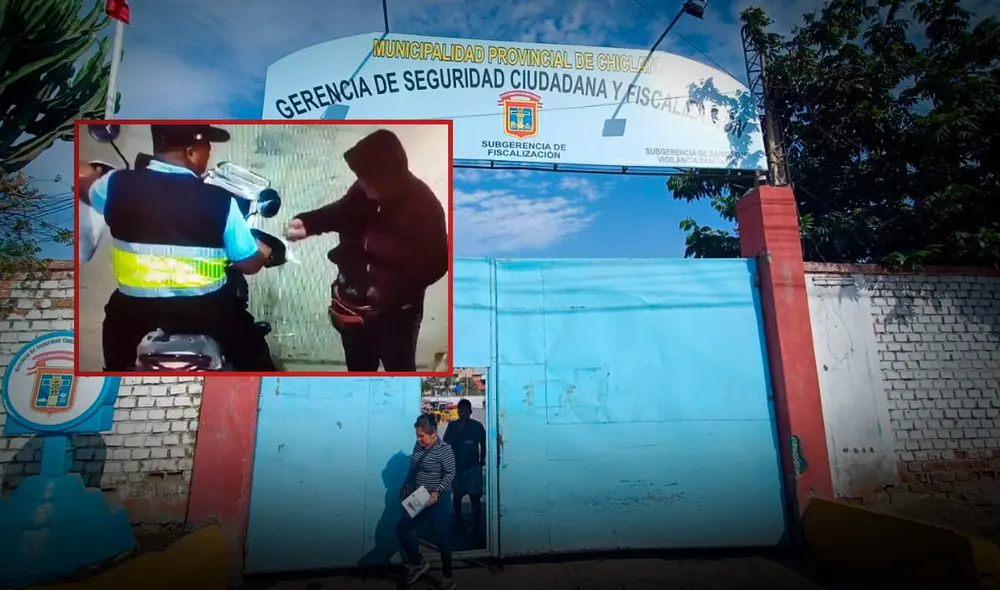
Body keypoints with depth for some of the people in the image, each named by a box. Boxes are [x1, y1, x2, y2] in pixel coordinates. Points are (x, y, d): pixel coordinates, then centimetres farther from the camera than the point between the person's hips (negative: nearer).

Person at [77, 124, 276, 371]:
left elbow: (86, 190, 19)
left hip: (135, 309, 3)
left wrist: (88, 176, 43)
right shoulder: (220, 200, -15)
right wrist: (263, 253, 16)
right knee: (254, 359, 22)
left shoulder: (118, 184, -7)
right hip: (206, 310, -2)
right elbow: (249, 264, -8)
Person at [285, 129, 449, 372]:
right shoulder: (364, 192, -9)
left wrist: (388, 286, -30)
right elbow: (341, 211, 12)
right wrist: (307, 223, -5)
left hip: (396, 311, -5)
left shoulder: (422, 206, -24)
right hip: (355, 304, 6)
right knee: (359, 367, 27)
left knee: (399, 370, 17)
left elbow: (435, 262, -23)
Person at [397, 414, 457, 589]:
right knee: (402, 530, 9)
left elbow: (450, 474, -19)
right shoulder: (418, 446, 3)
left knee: (441, 537, 4)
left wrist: (437, 492, -29)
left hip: (437, 500, -7)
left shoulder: (444, 449, -18)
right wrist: (406, 487, 14)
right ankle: (418, 563, 30)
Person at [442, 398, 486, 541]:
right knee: (457, 495, 17)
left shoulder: (477, 425, -5)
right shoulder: (452, 425, -4)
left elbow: (483, 444, 5)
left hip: (474, 467, -1)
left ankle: (477, 528, -2)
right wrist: (459, 429, -22)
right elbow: (446, 442, -14)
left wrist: (482, 460, 3)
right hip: (456, 466, 2)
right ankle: (458, 519, 41)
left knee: (475, 497, -8)